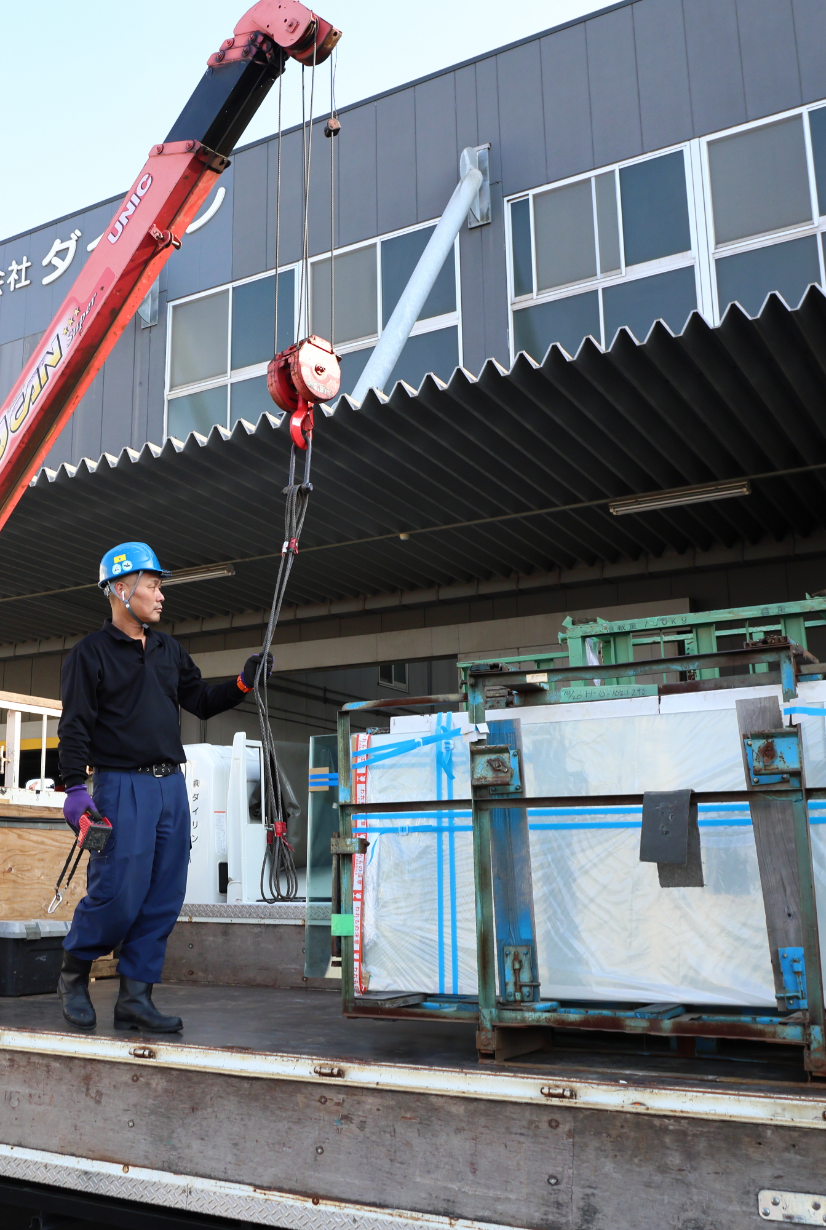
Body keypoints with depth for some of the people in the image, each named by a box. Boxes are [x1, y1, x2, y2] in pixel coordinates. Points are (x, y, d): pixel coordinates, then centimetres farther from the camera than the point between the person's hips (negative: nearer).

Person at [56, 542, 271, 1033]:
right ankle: (74, 975, 16)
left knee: (164, 898, 4)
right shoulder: (91, 652, -2)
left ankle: (136, 997, 12)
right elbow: (75, 725, -8)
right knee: (119, 894, -9)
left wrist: (243, 684, 5)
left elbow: (202, 702, 21)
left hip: (172, 786, 7)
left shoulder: (168, 650, 17)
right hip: (122, 787, -6)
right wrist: (75, 787, -17)